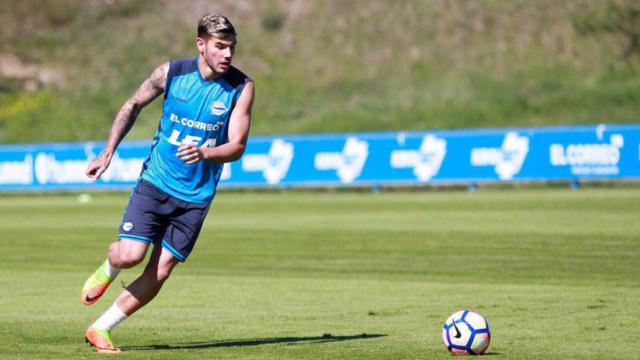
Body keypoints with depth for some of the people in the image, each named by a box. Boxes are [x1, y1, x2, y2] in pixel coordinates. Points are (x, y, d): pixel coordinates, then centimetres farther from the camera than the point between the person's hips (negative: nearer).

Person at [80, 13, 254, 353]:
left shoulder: (241, 87, -8)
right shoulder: (171, 73, -6)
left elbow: (237, 146, -10)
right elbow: (133, 105, 11)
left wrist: (204, 153, -30)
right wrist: (108, 153, 7)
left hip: (195, 197, 1)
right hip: (155, 181, -1)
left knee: (159, 272, -3)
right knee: (130, 255, -17)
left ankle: (99, 329, 13)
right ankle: (108, 268, 22)